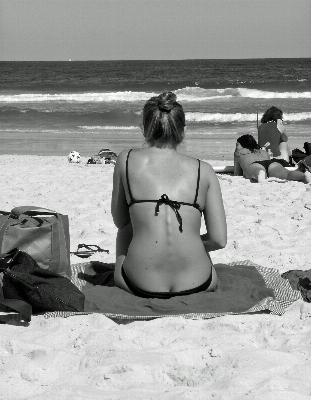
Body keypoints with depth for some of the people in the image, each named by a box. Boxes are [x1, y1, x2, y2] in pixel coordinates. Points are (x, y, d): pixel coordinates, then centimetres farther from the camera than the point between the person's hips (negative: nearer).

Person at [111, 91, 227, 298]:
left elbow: (119, 221, 10)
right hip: (196, 285, 1)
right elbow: (219, 240, 0)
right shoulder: (203, 171, 2)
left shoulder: (127, 160, 2)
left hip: (141, 286, 0)